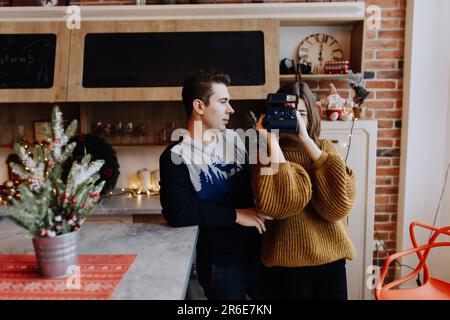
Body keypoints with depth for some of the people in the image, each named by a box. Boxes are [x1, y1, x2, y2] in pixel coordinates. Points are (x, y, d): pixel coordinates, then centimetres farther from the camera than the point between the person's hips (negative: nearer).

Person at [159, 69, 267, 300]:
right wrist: (236, 215, -21)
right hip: (220, 264, -5)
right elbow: (178, 212, -26)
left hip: (257, 252, 6)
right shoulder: (176, 157, -14)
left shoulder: (235, 140, 4)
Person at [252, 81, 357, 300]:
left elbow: (340, 199, -14)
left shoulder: (325, 148, 4)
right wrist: (271, 140, -18)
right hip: (287, 263, -2)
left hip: (331, 259, 3)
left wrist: (305, 140, -16)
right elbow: (274, 204, -23)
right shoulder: (266, 154, -4)